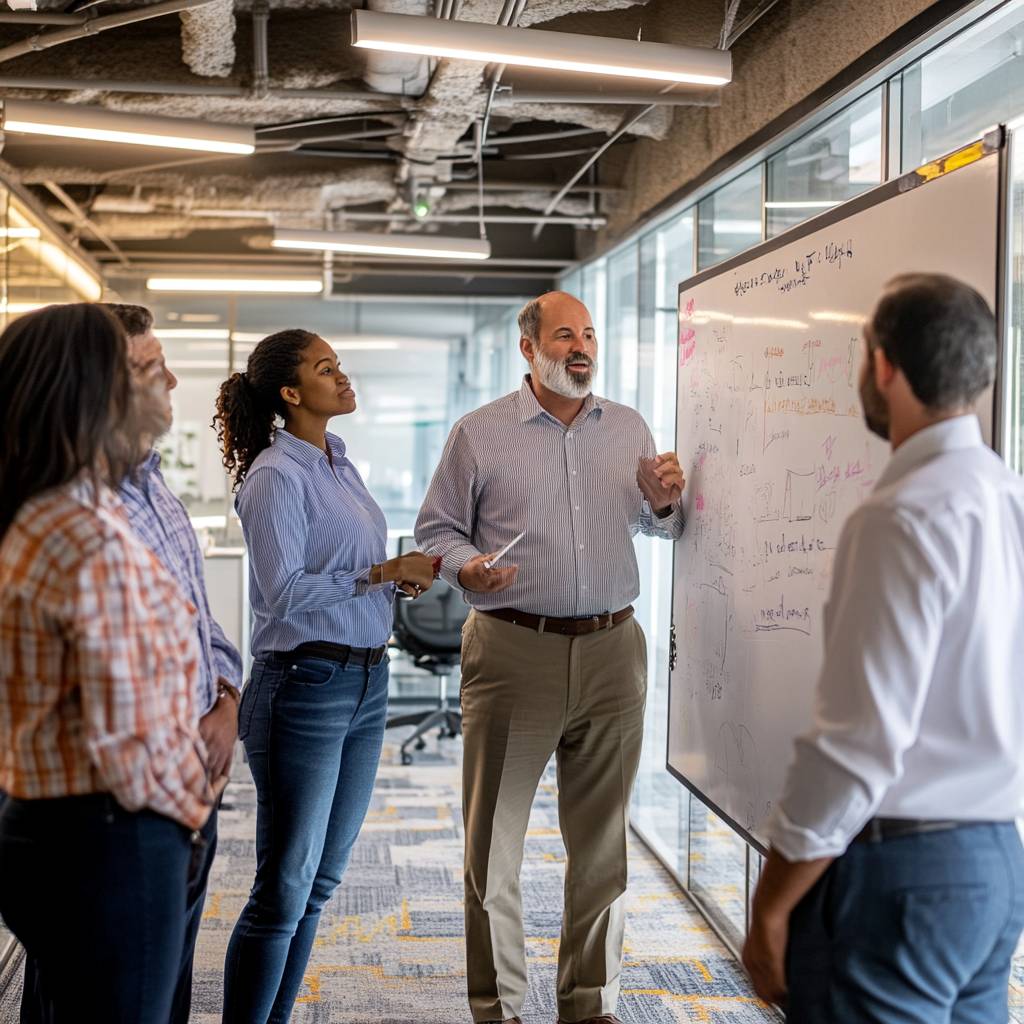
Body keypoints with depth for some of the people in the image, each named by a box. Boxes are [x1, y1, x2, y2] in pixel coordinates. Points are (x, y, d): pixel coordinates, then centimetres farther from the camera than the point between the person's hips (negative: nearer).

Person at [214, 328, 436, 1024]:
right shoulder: (276, 475, -12)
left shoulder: (340, 464, 13)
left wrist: (402, 577, 3)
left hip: (367, 682, 8)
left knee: (322, 880, 14)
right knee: (284, 888, -2)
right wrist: (383, 573, -16)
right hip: (306, 685, -8)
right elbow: (285, 591, -18)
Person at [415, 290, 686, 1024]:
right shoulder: (480, 434, 2)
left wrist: (662, 502, -1)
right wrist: (465, 567, -15)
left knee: (603, 840, 9)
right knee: (495, 838, 1)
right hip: (513, 650, -3)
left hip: (612, 650, 3)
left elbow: (662, 528, 21)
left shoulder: (629, 428, 13)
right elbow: (437, 529, 5)